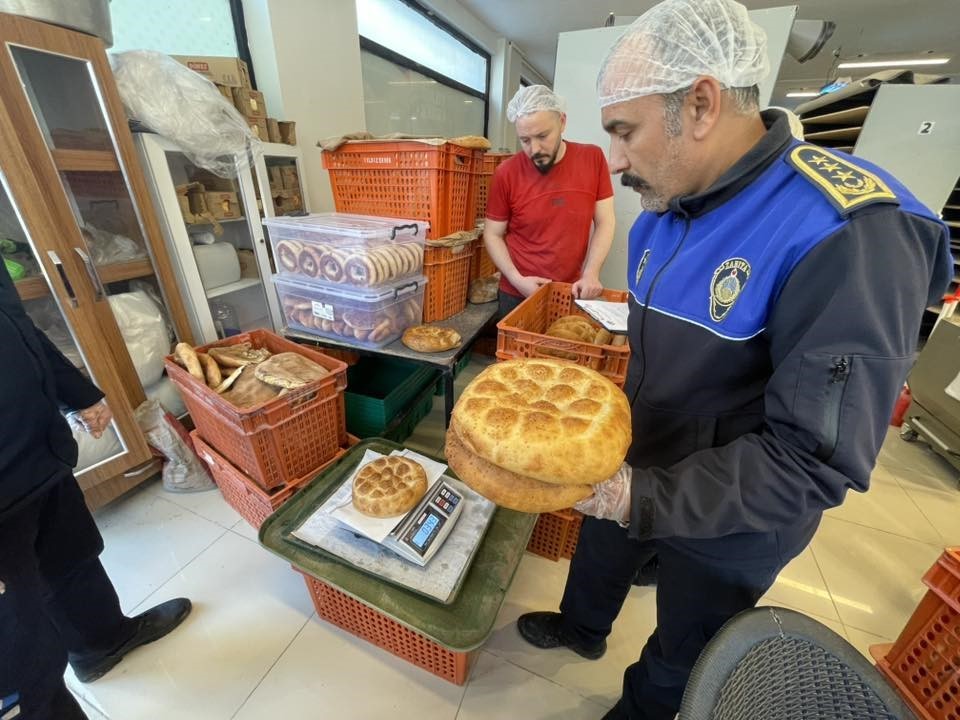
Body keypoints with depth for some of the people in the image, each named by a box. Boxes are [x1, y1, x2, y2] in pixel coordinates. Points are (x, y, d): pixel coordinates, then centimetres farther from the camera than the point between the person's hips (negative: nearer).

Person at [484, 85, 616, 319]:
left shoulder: (593, 159, -3)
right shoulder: (506, 174, -8)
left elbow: (605, 222, 0)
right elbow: (493, 234, -2)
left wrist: (591, 273, -13)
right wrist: (517, 279, -15)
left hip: (572, 293, 1)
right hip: (518, 295, -1)